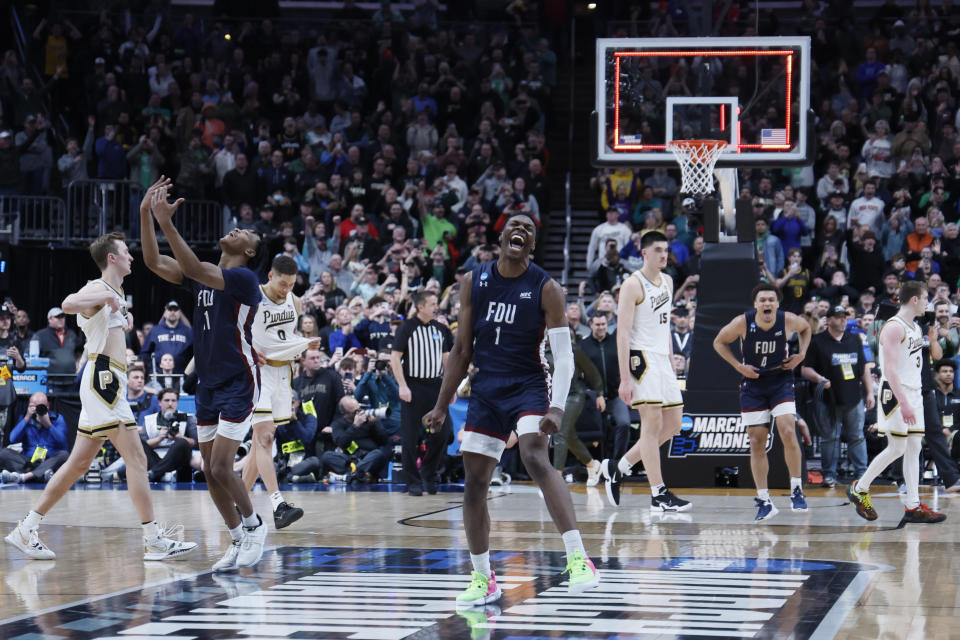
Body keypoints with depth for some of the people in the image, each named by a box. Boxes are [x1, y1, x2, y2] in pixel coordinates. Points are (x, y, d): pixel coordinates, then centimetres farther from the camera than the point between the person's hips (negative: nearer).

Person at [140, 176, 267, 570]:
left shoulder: (244, 279, -14)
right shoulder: (203, 276, 10)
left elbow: (195, 270, -28)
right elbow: (154, 262, 1)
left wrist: (168, 225, -34)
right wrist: (146, 213, -8)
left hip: (239, 383, -8)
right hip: (207, 383, 8)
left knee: (220, 467, -12)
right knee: (210, 471, 7)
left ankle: (254, 526, 8)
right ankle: (239, 540, 17)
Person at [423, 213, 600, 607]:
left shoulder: (545, 288, -7)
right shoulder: (474, 282, 4)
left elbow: (564, 356, -10)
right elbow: (462, 350, 11)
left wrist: (557, 408, -25)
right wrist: (442, 406, 9)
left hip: (528, 386, -5)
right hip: (486, 390, 5)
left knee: (535, 459, -30)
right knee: (473, 485, 6)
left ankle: (578, 560, -34)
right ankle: (483, 580, 21)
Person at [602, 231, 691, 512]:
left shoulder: (667, 282, 14)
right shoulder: (633, 285, -11)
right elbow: (623, 334, -15)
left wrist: (670, 360, 18)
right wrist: (625, 379, -21)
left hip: (662, 361, 9)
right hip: (641, 359, -9)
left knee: (673, 425, 8)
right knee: (653, 424, -10)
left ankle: (618, 467, 19)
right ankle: (658, 494, -8)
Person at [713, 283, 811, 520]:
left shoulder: (788, 320, -15)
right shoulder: (743, 322, -17)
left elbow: (806, 327, 10)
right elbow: (719, 342, 0)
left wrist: (801, 354, -3)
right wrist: (738, 366, -10)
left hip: (781, 382, -1)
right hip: (753, 384, 1)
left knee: (788, 432, -19)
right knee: (757, 442, 1)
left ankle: (796, 491, -5)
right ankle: (764, 501, 9)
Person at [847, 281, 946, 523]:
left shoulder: (915, 328, 15)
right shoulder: (894, 327, -15)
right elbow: (890, 369, -22)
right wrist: (904, 403, -27)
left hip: (913, 394, 9)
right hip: (895, 394, -9)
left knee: (914, 448, 4)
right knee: (897, 448, -7)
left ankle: (913, 506, 4)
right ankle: (859, 489, 8)